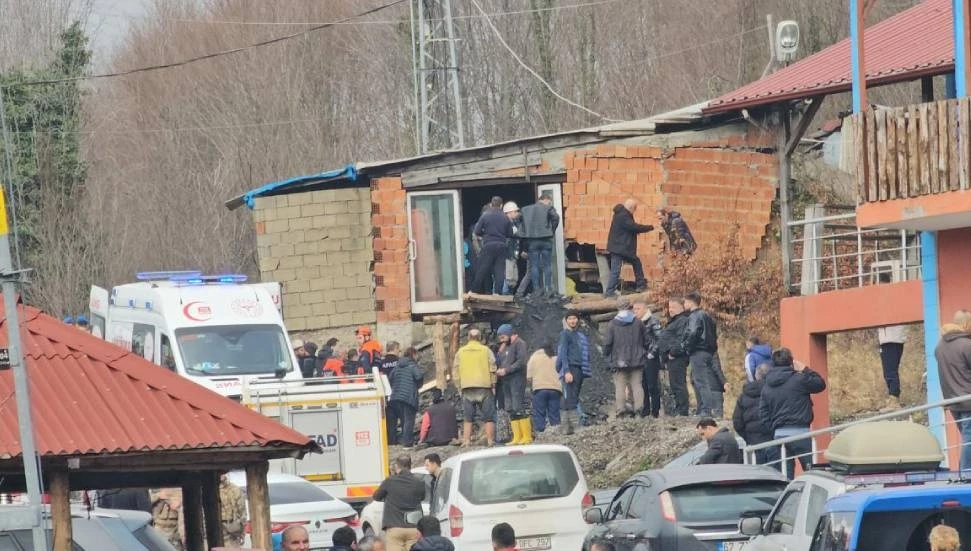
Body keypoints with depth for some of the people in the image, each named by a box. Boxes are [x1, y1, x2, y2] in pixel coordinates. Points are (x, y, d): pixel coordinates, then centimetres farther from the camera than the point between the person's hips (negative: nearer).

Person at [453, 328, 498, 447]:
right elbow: (492, 370, -2)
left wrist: (459, 387, 13)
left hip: (467, 388, 2)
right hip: (484, 387, -2)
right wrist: (493, 385, 6)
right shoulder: (486, 350, 2)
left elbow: (455, 372, 7)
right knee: (488, 417, 3)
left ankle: (466, 441, -1)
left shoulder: (460, 352, 8)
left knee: (467, 418, 6)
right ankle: (490, 441, -2)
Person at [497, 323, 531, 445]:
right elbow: (501, 362, 22)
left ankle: (527, 437, -12)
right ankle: (517, 438, 6)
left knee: (519, 408, -12)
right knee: (511, 410, 5)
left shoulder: (519, 344, -5)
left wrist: (506, 370, -16)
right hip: (506, 380, 9)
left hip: (517, 379, -9)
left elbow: (521, 362, -15)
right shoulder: (505, 346, 21)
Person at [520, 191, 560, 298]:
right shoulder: (548, 208, 1)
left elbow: (522, 225, 9)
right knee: (547, 265, 4)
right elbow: (555, 217, -17)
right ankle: (548, 288, -1)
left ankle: (537, 289, 2)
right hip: (546, 240, -2)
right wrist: (552, 231, -3)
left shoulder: (525, 210, 13)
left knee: (534, 265, 5)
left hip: (531, 240, 2)